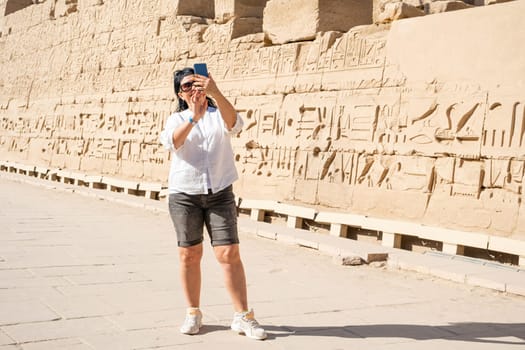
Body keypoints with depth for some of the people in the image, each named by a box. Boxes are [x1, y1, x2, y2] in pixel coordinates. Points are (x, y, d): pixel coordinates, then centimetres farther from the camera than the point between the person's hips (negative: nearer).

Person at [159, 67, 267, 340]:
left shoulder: (219, 115, 5)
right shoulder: (176, 119, 7)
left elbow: (233, 123, -20)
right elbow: (172, 143, -15)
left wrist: (215, 93, -36)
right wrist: (193, 117, -31)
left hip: (220, 194, -1)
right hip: (184, 195, 1)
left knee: (229, 254, -7)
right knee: (189, 255, 5)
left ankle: (243, 317, 1)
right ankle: (193, 313, 19)